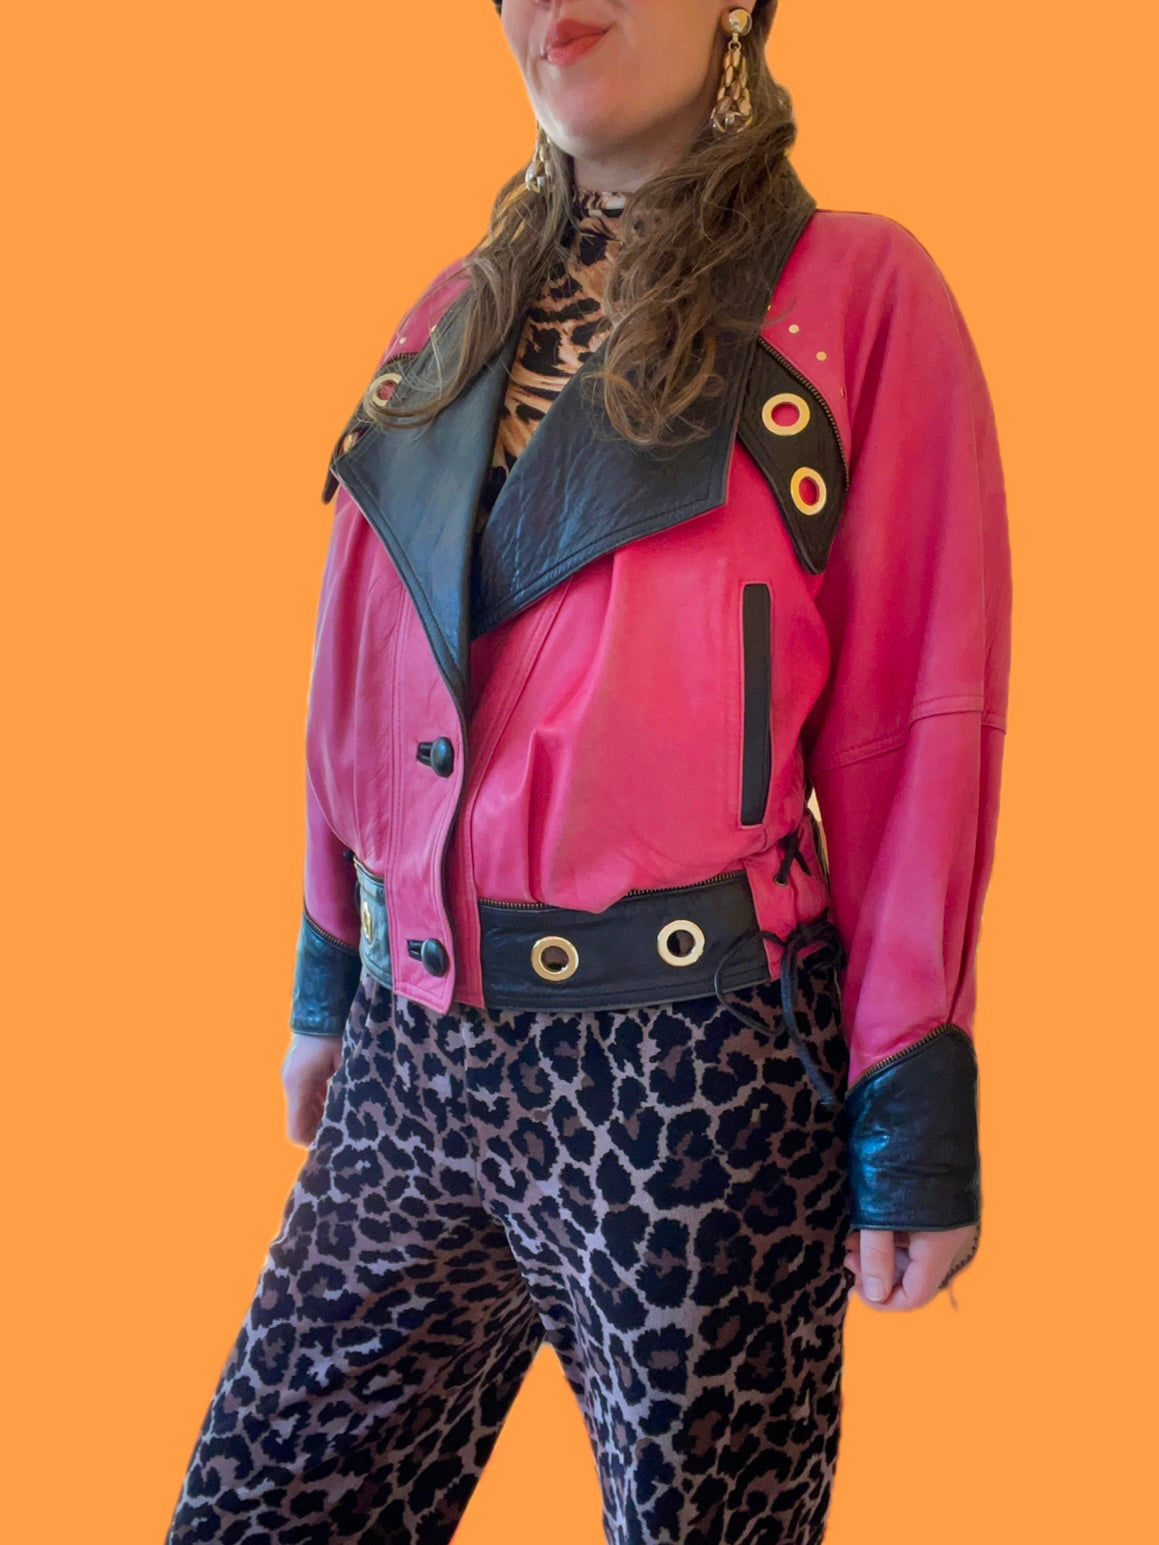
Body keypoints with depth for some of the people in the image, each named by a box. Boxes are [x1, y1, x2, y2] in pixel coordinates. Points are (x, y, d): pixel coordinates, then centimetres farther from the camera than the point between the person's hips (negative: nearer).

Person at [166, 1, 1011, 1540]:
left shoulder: (858, 296, -4)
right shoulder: (453, 319, 11)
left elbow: (916, 719, -7)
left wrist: (913, 1118, -8)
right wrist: (330, 979, 18)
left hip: (697, 1068, -5)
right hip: (415, 1061, 5)